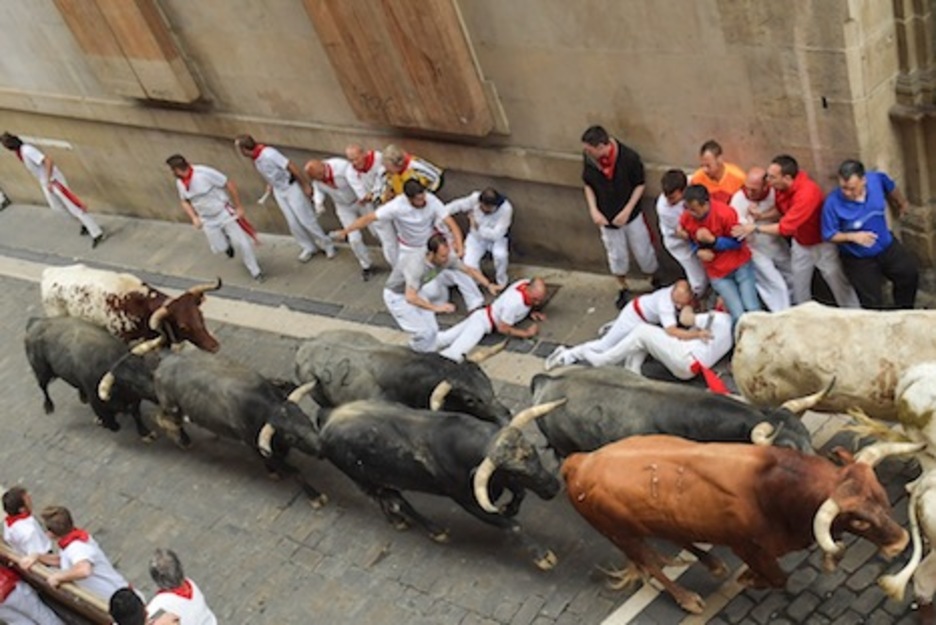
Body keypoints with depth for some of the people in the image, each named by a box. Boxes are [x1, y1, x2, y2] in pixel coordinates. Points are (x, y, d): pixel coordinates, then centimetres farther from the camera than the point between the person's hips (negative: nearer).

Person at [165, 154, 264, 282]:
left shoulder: (204, 173, -25)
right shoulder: (180, 183, -6)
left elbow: (230, 185, -19)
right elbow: (185, 201, 12)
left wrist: (239, 207, -15)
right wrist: (194, 218, -5)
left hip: (224, 213, -5)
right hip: (207, 220, 5)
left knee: (242, 243, -6)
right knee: (219, 247, 4)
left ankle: (255, 271, 12)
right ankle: (227, 243, 41)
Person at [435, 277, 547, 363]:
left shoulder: (529, 285, -7)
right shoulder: (514, 302, -31)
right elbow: (503, 328, -19)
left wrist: (531, 312, 3)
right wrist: (526, 333, -16)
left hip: (486, 317, 9)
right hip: (483, 321, -9)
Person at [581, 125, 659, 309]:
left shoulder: (629, 157, -25)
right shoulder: (590, 159, -17)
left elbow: (640, 185, -12)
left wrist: (627, 211, -17)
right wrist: (593, 210, -10)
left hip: (631, 216, -2)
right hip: (606, 218, 2)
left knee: (643, 253, 11)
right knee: (617, 257, 16)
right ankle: (623, 290, 38)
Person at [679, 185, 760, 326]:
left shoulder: (725, 213, -22)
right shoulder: (685, 219, -12)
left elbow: (738, 242, -11)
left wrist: (712, 240, -25)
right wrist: (699, 251, -14)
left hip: (740, 265, -2)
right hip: (717, 273, 2)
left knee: (753, 310, -8)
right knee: (738, 315, -11)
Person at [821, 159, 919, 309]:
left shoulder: (877, 179, -19)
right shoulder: (833, 203, -30)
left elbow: (891, 189, 7)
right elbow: (829, 235, -18)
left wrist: (901, 203, 27)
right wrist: (852, 236, -35)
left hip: (887, 246, 4)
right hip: (858, 259, -4)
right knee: (872, 303, 4)